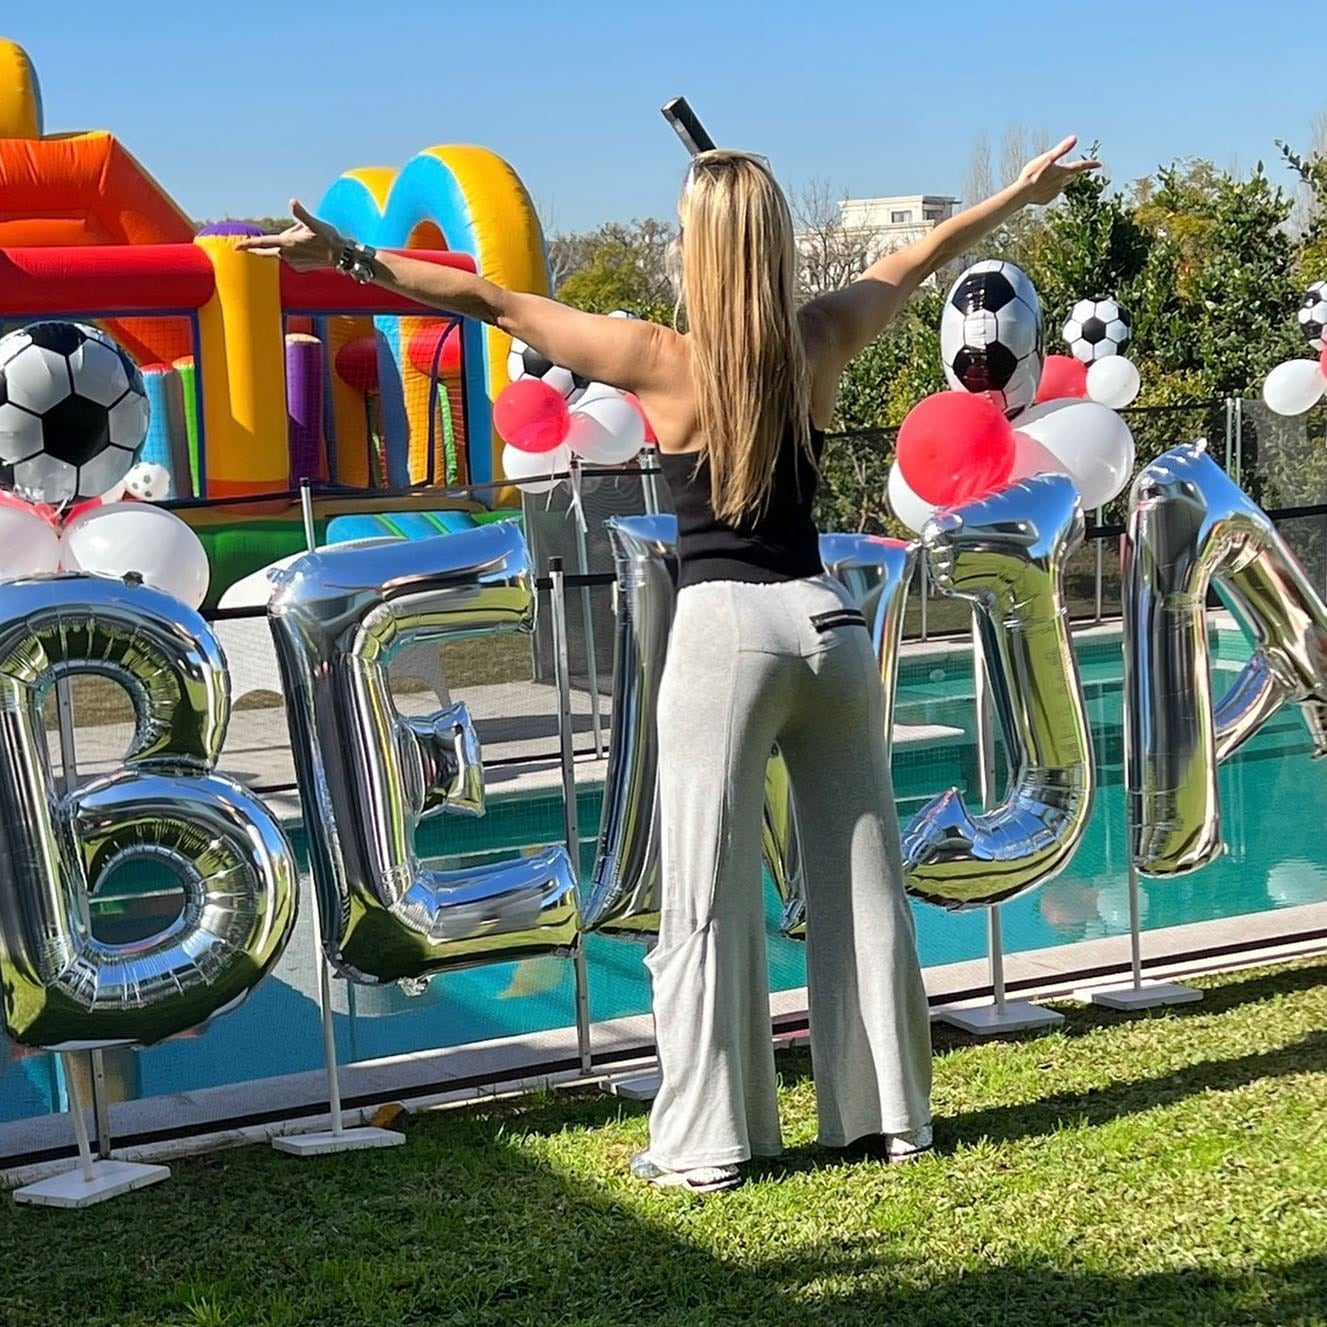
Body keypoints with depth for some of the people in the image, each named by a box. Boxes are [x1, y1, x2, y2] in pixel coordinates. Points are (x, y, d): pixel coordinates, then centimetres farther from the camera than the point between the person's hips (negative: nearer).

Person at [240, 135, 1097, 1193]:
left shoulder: (665, 362, -9)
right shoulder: (821, 343, 3)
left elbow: (494, 302, -7)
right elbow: (923, 257, 19)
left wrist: (349, 257, -2)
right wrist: (1023, 192, 35)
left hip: (725, 629, -4)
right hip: (829, 619, 5)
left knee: (710, 899, 1)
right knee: (861, 877, 11)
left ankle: (706, 1142, 5)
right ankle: (890, 1114, 20)